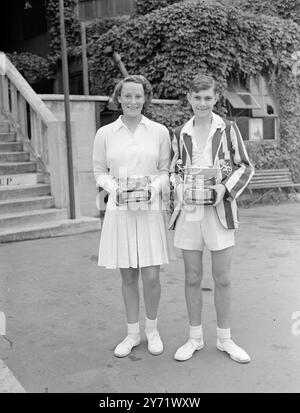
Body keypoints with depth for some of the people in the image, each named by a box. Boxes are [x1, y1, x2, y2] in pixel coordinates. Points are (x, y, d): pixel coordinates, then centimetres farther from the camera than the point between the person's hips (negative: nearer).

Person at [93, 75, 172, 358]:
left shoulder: (159, 132, 2)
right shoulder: (105, 134, 3)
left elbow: (165, 170, 8)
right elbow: (99, 171, 8)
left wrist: (156, 186, -12)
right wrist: (114, 189, -10)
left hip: (150, 210, -1)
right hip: (119, 211, 1)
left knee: (151, 276, -1)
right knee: (128, 277, 9)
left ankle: (152, 330, 25)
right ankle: (132, 333, 28)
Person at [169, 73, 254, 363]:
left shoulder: (228, 129, 2)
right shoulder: (180, 134, 8)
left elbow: (245, 167, 3)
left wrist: (225, 189, -13)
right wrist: (180, 189, -5)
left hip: (219, 210, -2)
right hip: (189, 211, 2)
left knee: (222, 278, 5)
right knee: (192, 278, 8)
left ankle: (224, 339, 22)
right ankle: (195, 337, 24)